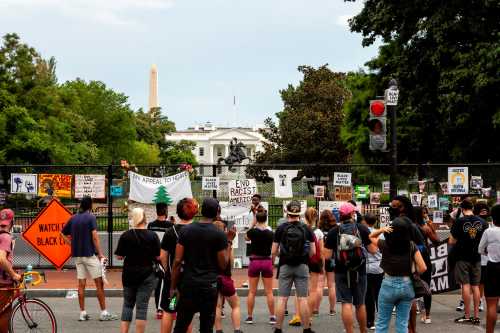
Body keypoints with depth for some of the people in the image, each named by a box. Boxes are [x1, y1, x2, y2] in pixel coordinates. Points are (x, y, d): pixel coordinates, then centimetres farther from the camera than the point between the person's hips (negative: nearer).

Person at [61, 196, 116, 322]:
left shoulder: (73, 218, 10)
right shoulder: (90, 217, -8)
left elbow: (63, 234, 16)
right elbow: (94, 237, -14)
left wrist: (73, 245, 14)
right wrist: (100, 254, -11)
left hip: (77, 255, 6)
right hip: (90, 254, -6)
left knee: (81, 284, 7)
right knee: (99, 283, 0)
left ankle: (82, 313, 8)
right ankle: (104, 313, 0)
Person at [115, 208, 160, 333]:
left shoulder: (125, 235, -6)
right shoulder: (152, 235, -8)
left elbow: (119, 256, -4)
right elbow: (158, 257, -7)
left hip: (129, 275, 1)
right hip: (147, 275, -1)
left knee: (128, 304, 14)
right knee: (142, 306, 2)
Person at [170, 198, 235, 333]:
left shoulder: (186, 230, 2)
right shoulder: (219, 235, -5)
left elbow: (177, 261, -1)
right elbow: (223, 265, -3)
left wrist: (173, 287, 4)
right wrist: (229, 242, 7)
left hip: (188, 284, 2)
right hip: (209, 285, -2)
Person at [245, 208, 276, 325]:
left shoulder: (253, 231, -9)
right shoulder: (271, 233, -5)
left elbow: (246, 237, 15)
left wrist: (252, 224, 11)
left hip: (254, 261, 0)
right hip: (267, 262, 1)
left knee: (252, 291, 7)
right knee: (269, 291, 5)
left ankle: (250, 316, 10)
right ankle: (272, 317, 6)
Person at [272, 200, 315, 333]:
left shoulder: (281, 229, -3)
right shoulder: (306, 229, 0)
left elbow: (274, 252, -2)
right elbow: (313, 252, 1)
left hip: (285, 266, 0)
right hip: (302, 266, 0)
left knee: (282, 299, 3)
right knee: (303, 299, 3)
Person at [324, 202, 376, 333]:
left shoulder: (333, 232, -4)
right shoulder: (362, 229, -4)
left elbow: (327, 255, -5)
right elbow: (373, 249, -2)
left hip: (341, 272, -1)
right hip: (359, 271, 1)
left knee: (346, 304, -2)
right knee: (360, 304, 15)